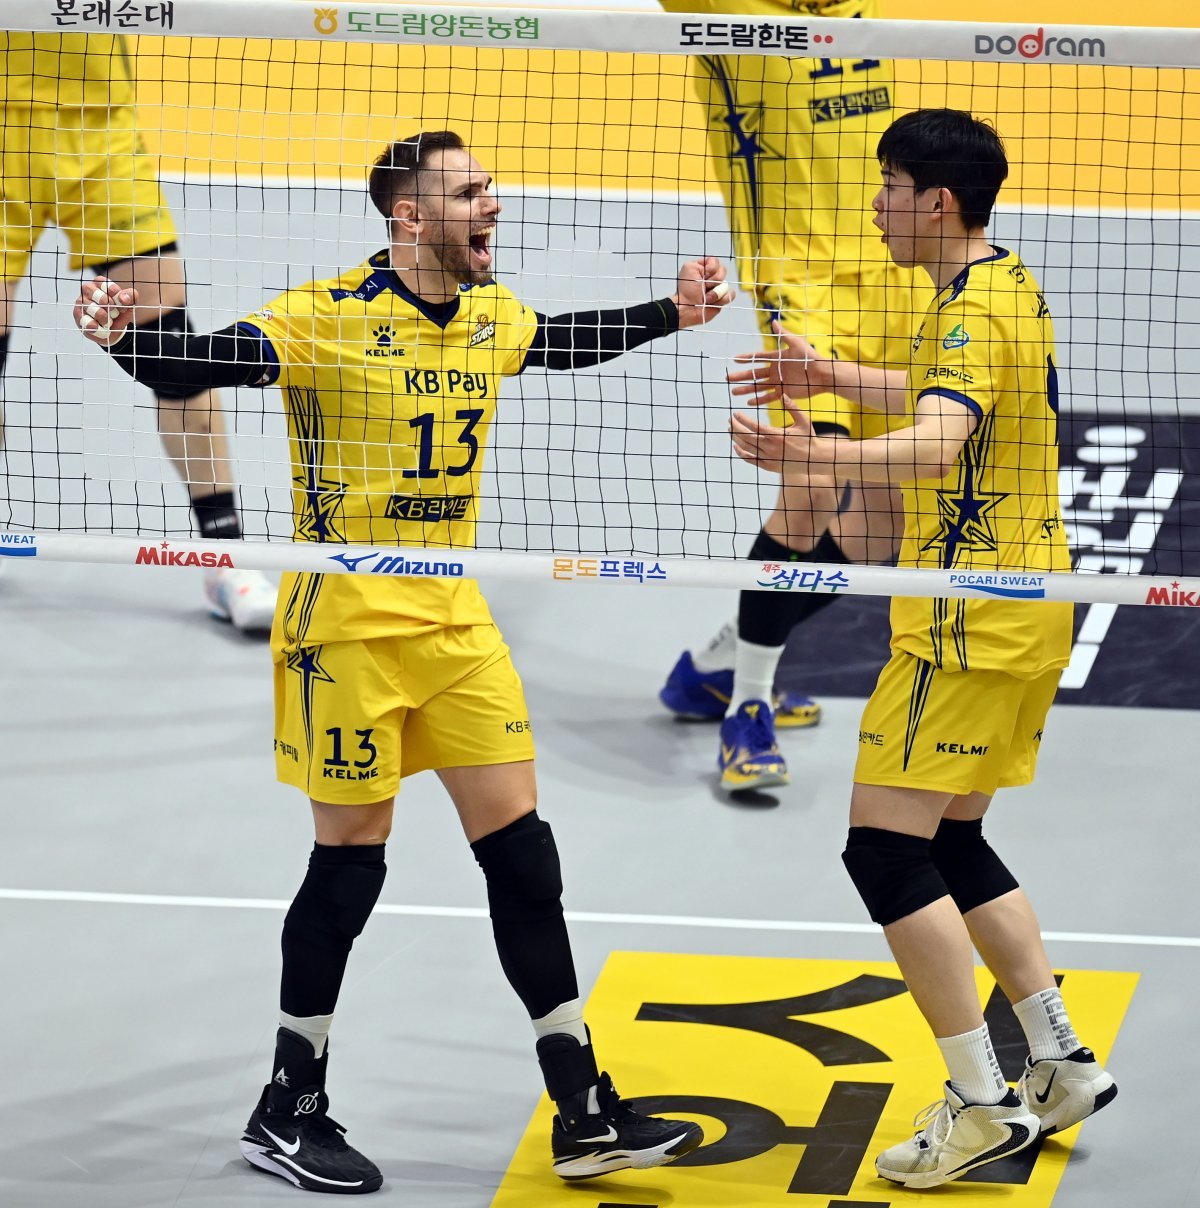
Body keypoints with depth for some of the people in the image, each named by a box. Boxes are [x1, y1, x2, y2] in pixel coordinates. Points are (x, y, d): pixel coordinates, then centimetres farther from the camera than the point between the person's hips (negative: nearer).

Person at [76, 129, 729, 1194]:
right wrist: (125, 337, -42)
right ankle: (288, 1113, 16)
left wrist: (673, 313, 33)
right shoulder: (329, 318, -14)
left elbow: (565, 341, 29)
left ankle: (586, 1116, 11)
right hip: (347, 626, -6)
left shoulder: (489, 317, 7)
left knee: (522, 850, 5)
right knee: (350, 862, -1)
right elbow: (200, 361, -22)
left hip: (456, 623, 6)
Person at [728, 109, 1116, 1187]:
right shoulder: (1006, 289, 13)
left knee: (886, 848, -8)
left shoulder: (976, 310, -18)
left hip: (969, 625, -10)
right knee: (952, 844, 17)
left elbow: (933, 445, -37)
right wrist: (831, 377, 28)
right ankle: (1064, 1065, 19)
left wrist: (813, 456, -51)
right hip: (1025, 617, 10)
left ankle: (984, 1103, -6)